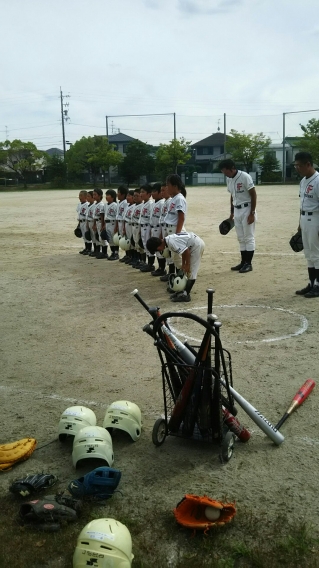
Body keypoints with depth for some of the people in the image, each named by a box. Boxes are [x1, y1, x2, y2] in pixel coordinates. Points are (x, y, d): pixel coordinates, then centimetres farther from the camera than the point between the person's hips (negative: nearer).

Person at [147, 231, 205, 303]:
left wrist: (187, 265, -13)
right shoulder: (169, 239, 5)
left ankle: (185, 295, -1)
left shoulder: (172, 243, -24)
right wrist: (183, 264, 14)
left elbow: (186, 251, -25)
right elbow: (183, 249, 14)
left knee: (191, 272, -6)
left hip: (197, 245, -10)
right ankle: (184, 291, 23)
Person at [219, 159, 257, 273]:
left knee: (249, 237, -2)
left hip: (247, 209, -8)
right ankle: (243, 262, 19)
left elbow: (254, 195, -14)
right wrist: (231, 213, 19)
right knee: (241, 238, 12)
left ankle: (248, 263, 3)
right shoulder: (229, 179, 7)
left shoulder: (245, 177, -16)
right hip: (237, 210, 8)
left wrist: (252, 213, -17)